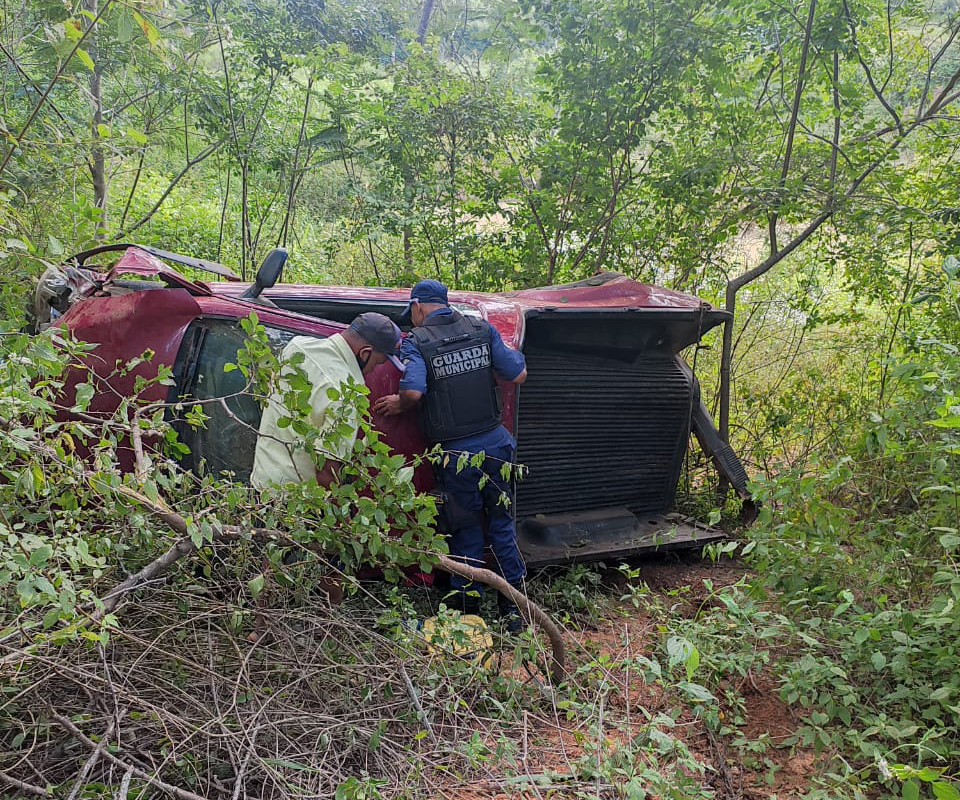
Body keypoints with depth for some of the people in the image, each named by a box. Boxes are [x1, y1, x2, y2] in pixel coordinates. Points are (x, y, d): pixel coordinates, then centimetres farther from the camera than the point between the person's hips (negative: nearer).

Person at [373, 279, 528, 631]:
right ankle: (513, 608, 25)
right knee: (501, 522, 17)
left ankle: (469, 608, 22)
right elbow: (518, 375, 2)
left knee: (466, 530, 11)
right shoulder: (483, 329, 4)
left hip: (457, 453, -3)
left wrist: (399, 404, -2)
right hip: (496, 442, 4)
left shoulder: (415, 342, -7)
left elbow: (414, 391, -23)